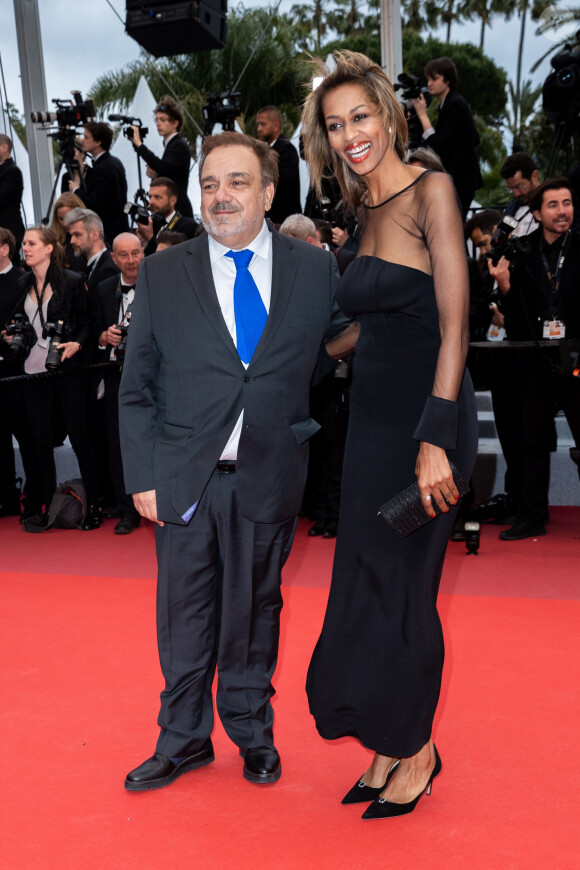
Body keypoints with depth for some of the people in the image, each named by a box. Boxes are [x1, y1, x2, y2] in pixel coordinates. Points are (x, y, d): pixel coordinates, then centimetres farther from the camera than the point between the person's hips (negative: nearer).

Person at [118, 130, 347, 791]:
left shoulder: (315, 269, 2)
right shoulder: (161, 275, 2)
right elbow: (136, 389, 3)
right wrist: (142, 477, -3)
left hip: (269, 478, 0)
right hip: (184, 480, 0)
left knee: (255, 609, 13)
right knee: (184, 614, 10)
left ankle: (253, 733, 34)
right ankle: (184, 739, 30)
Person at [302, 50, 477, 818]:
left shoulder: (431, 191, -10)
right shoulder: (366, 212, 13)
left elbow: (454, 324, -18)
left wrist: (436, 440, -23)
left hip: (425, 417, -8)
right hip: (372, 417, 8)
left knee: (401, 587, 2)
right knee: (366, 582, 11)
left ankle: (417, 751, 24)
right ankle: (387, 746, 28)